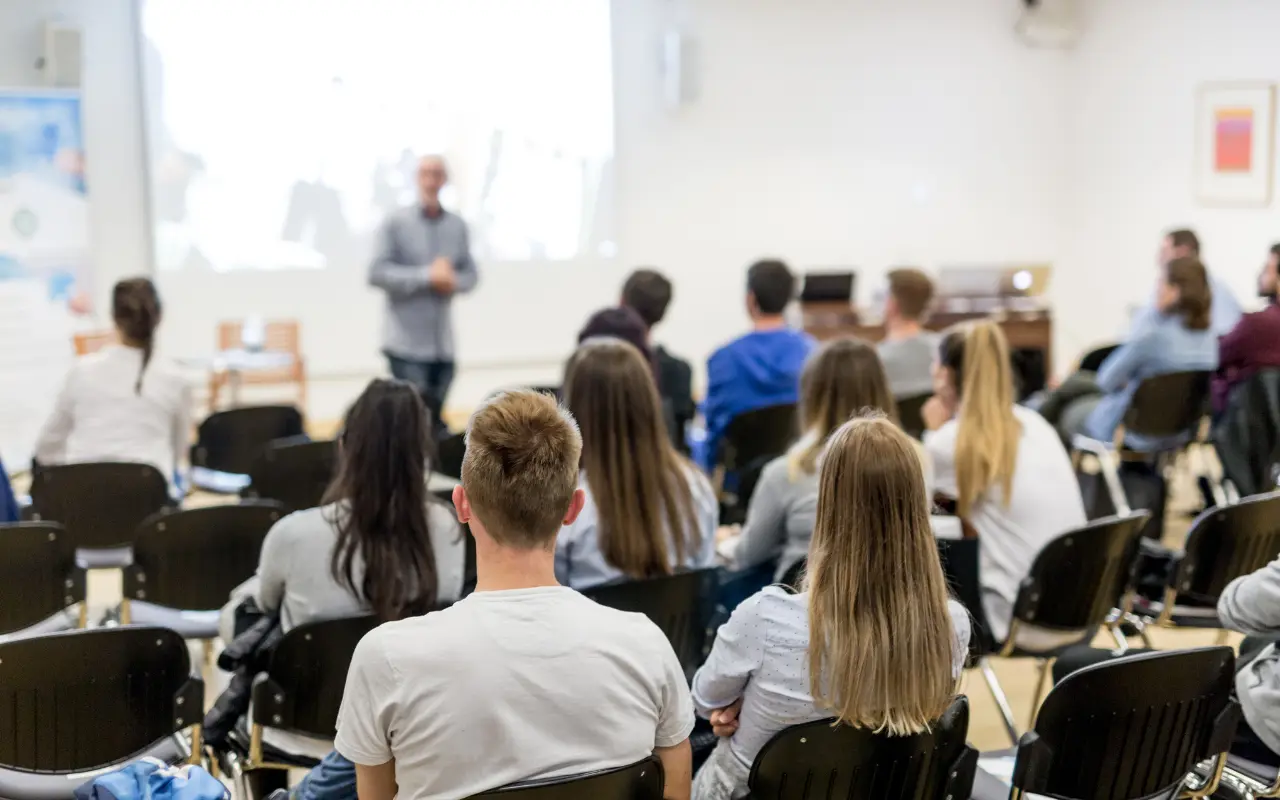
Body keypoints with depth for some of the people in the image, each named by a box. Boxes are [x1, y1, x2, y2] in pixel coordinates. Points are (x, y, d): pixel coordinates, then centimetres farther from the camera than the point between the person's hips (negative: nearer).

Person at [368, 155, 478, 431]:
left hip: (443, 344, 4)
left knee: (435, 419, 10)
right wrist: (427, 276, -18)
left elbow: (470, 273, 13)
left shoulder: (457, 226, 8)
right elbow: (377, 273, -11)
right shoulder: (396, 223, -4)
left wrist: (453, 282, -10)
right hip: (406, 343, -4)